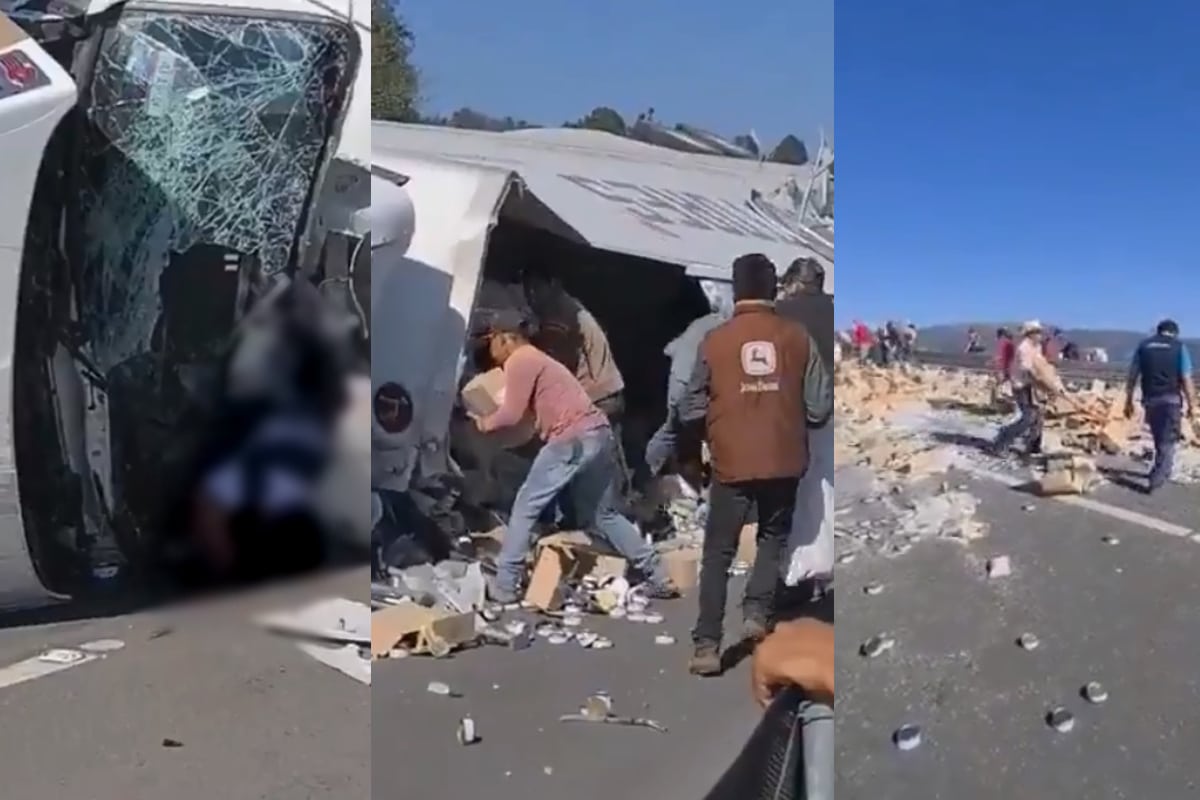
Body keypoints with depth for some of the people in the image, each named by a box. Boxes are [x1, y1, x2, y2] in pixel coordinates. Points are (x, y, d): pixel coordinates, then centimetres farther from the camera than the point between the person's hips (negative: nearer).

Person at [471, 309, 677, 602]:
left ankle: (504, 586, 2)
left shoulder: (519, 361, -3)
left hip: (574, 439, -10)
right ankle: (658, 578, 19)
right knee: (603, 515, 19)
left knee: (525, 507, 1)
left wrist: (484, 423, 11)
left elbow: (512, 414, -7)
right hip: (599, 434, 10)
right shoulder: (536, 359, 27)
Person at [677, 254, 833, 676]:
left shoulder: (715, 341, -4)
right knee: (773, 537, 24)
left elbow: (690, 412, -1)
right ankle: (757, 611, 9)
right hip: (784, 462, 1)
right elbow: (821, 407, -1)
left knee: (718, 553, 9)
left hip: (732, 464, -1)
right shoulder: (797, 337, -2)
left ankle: (707, 646, 6)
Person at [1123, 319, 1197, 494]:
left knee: (1159, 439, 19)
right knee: (1167, 441, 1)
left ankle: (1161, 472, 29)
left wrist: (1129, 401, 11)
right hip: (1171, 400, -3)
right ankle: (1156, 478, -7)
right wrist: (1192, 405, 0)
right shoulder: (1179, 347, 0)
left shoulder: (1143, 346, 7)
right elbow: (1186, 380, -5)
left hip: (1150, 400, 3)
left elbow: (1132, 376, 5)